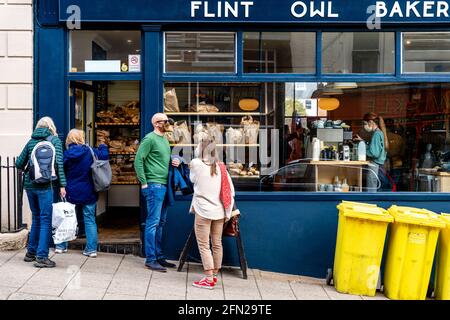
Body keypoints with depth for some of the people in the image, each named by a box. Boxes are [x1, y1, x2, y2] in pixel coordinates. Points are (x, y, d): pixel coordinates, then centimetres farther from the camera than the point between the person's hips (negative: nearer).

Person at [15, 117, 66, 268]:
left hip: (29, 185, 5)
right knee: (46, 220, -2)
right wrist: (62, 185, -12)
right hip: (45, 186, -5)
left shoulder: (31, 141, 11)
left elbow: (19, 164, 12)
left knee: (36, 218, 18)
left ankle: (31, 252, 26)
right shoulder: (55, 140, 0)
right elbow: (58, 163, -10)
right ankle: (41, 257, -5)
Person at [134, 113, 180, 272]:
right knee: (153, 222, -6)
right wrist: (144, 183, -15)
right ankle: (150, 259, -1)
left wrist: (175, 162, 7)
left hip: (164, 186, 9)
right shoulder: (150, 139, -9)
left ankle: (159, 257, 21)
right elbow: (138, 160, -14)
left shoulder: (165, 139, 18)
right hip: (154, 185, -9)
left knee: (160, 223, 13)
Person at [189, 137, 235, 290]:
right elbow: (231, 190, 3)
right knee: (217, 244, 14)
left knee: (204, 246, 1)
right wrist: (227, 210, 10)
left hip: (203, 211, -5)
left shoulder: (195, 163, -6)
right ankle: (215, 275, 26)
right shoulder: (220, 166, 4)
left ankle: (209, 279, -2)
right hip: (219, 211, 5)